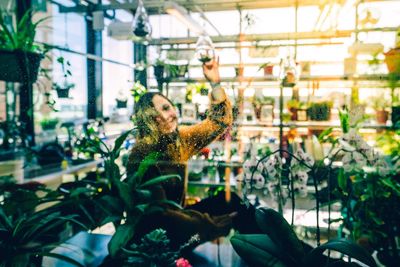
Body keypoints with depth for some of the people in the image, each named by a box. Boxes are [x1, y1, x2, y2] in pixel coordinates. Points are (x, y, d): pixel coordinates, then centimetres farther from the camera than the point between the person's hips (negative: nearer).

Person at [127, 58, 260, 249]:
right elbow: (160, 210, -24)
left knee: (228, 200, -13)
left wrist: (215, 83, -19)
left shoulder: (182, 138, -2)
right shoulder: (141, 155, -21)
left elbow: (220, 121, -4)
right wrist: (206, 224, -35)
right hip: (149, 229, -6)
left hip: (174, 215, 7)